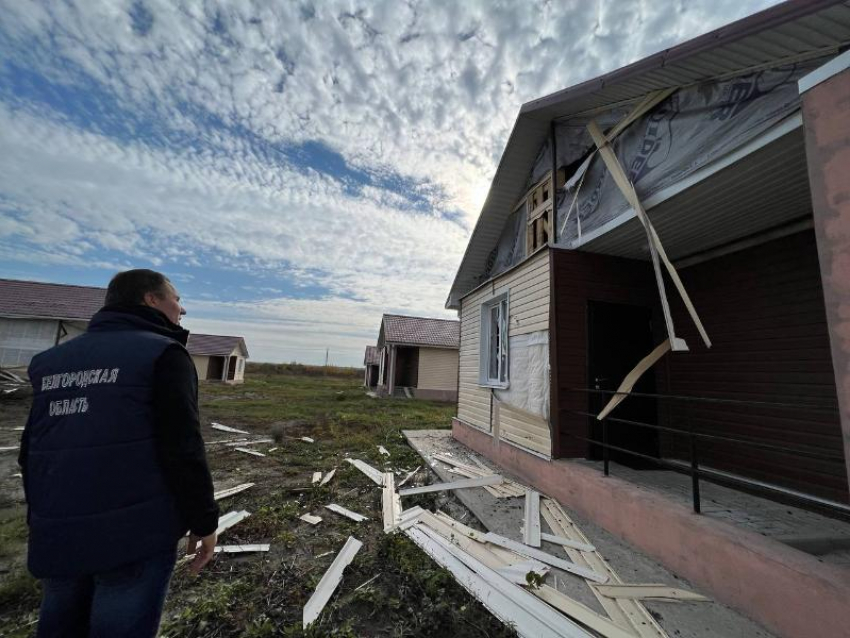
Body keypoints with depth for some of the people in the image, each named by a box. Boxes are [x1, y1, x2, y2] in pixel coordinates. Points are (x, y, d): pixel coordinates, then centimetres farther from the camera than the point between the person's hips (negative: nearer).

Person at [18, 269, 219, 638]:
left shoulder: (53, 359, 10)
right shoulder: (163, 354, -12)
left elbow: (31, 450, 14)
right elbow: (182, 450, -17)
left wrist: (42, 521, 24)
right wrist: (204, 521, -6)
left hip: (56, 534, 7)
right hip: (135, 533, -7)